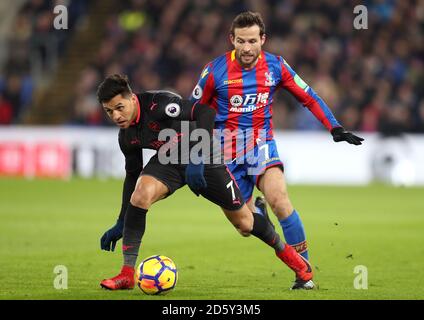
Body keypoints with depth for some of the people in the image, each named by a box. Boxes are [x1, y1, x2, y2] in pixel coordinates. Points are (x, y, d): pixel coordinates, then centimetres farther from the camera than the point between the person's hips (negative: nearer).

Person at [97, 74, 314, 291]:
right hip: (169, 161, 4)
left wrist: (197, 160, -44)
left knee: (243, 223, 3)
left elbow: (205, 112, -38)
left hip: (204, 158, -4)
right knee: (140, 194, -25)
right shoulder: (126, 137, -9)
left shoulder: (157, 104, -31)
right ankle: (127, 274, -21)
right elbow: (133, 174, 5)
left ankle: (286, 253, 33)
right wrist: (121, 224, 5)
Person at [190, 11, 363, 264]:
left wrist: (336, 128, -2)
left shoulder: (276, 66, -4)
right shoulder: (215, 70, -9)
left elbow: (309, 98, 6)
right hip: (228, 153, 0)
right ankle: (258, 210, 40)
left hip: (262, 146, 0)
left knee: (279, 199, -27)